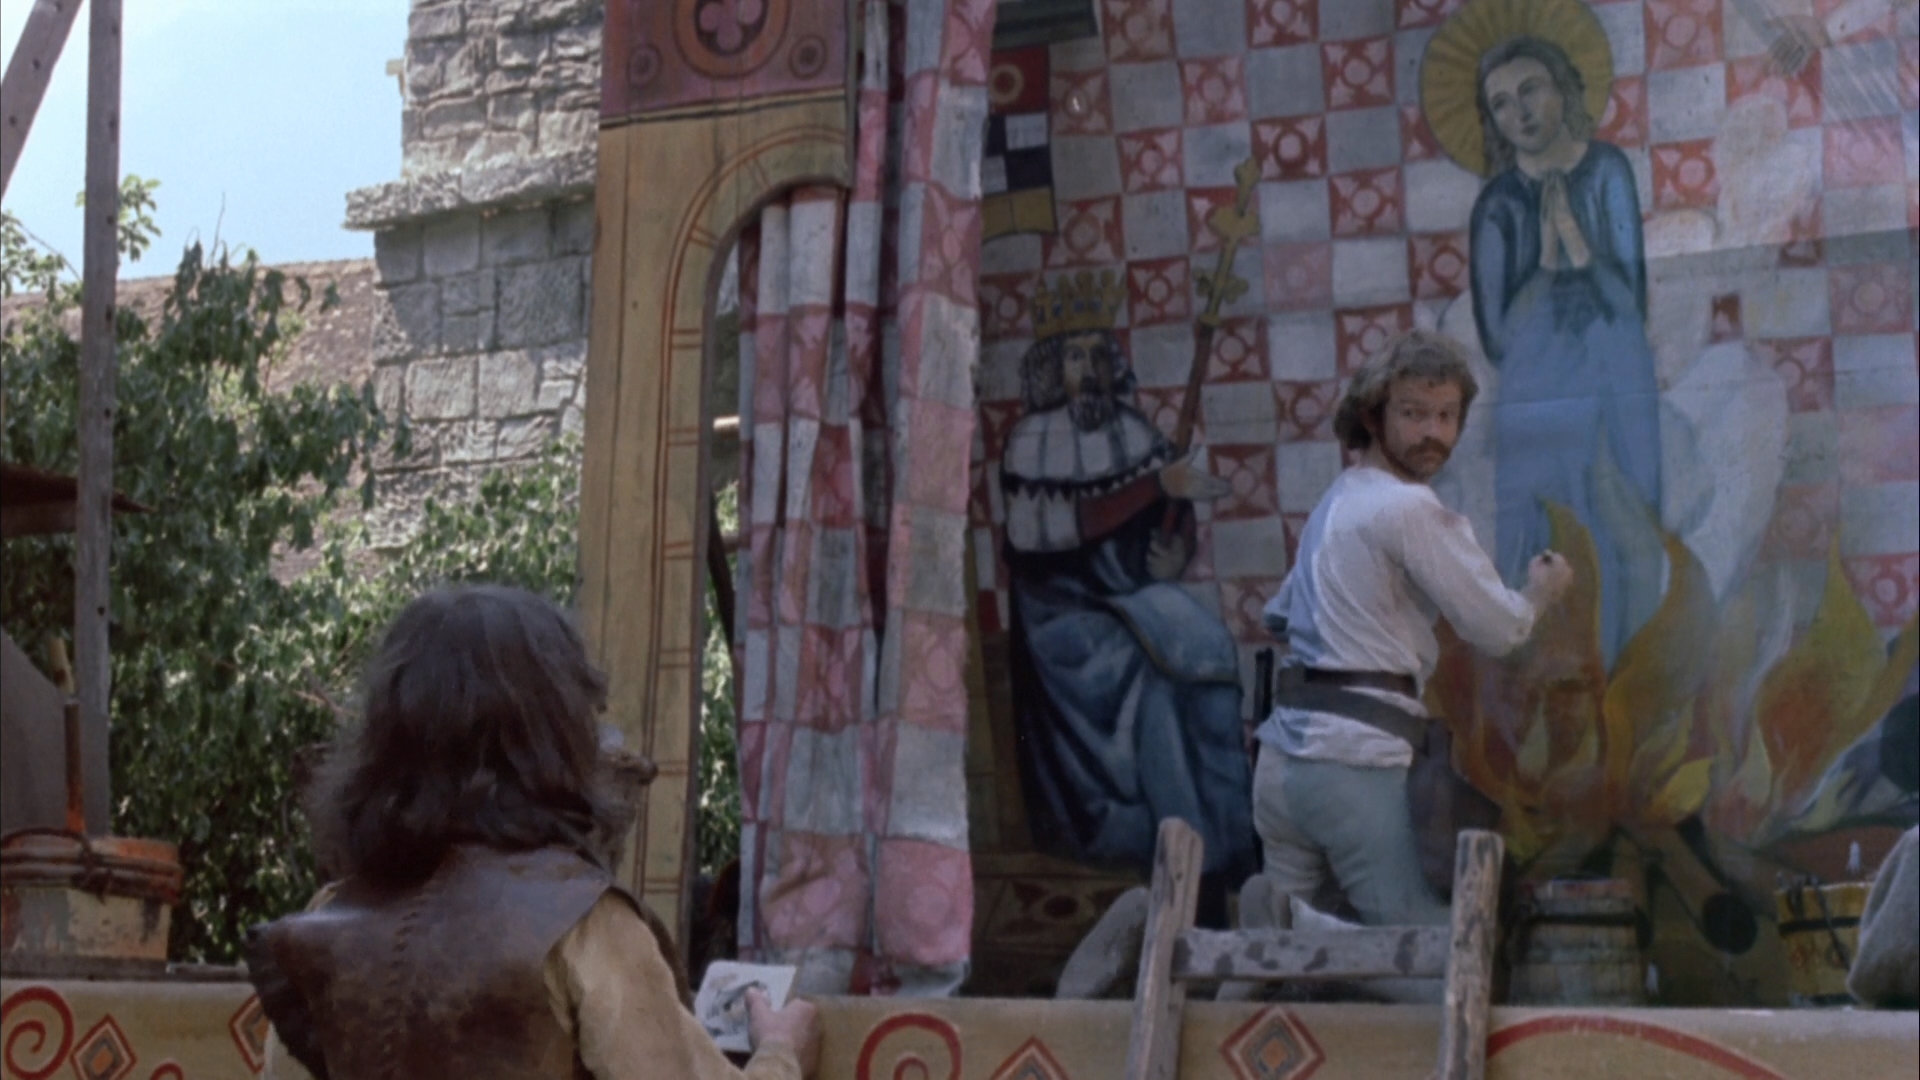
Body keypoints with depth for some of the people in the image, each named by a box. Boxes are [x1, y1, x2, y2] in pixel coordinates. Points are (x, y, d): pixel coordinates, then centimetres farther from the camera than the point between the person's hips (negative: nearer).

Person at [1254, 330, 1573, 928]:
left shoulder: (1336, 501, 18)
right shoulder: (1410, 509, -8)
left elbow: (1278, 614, 32)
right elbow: (1499, 629, -6)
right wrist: (1540, 592, 13)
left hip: (1283, 752, 9)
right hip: (1355, 760, -9)